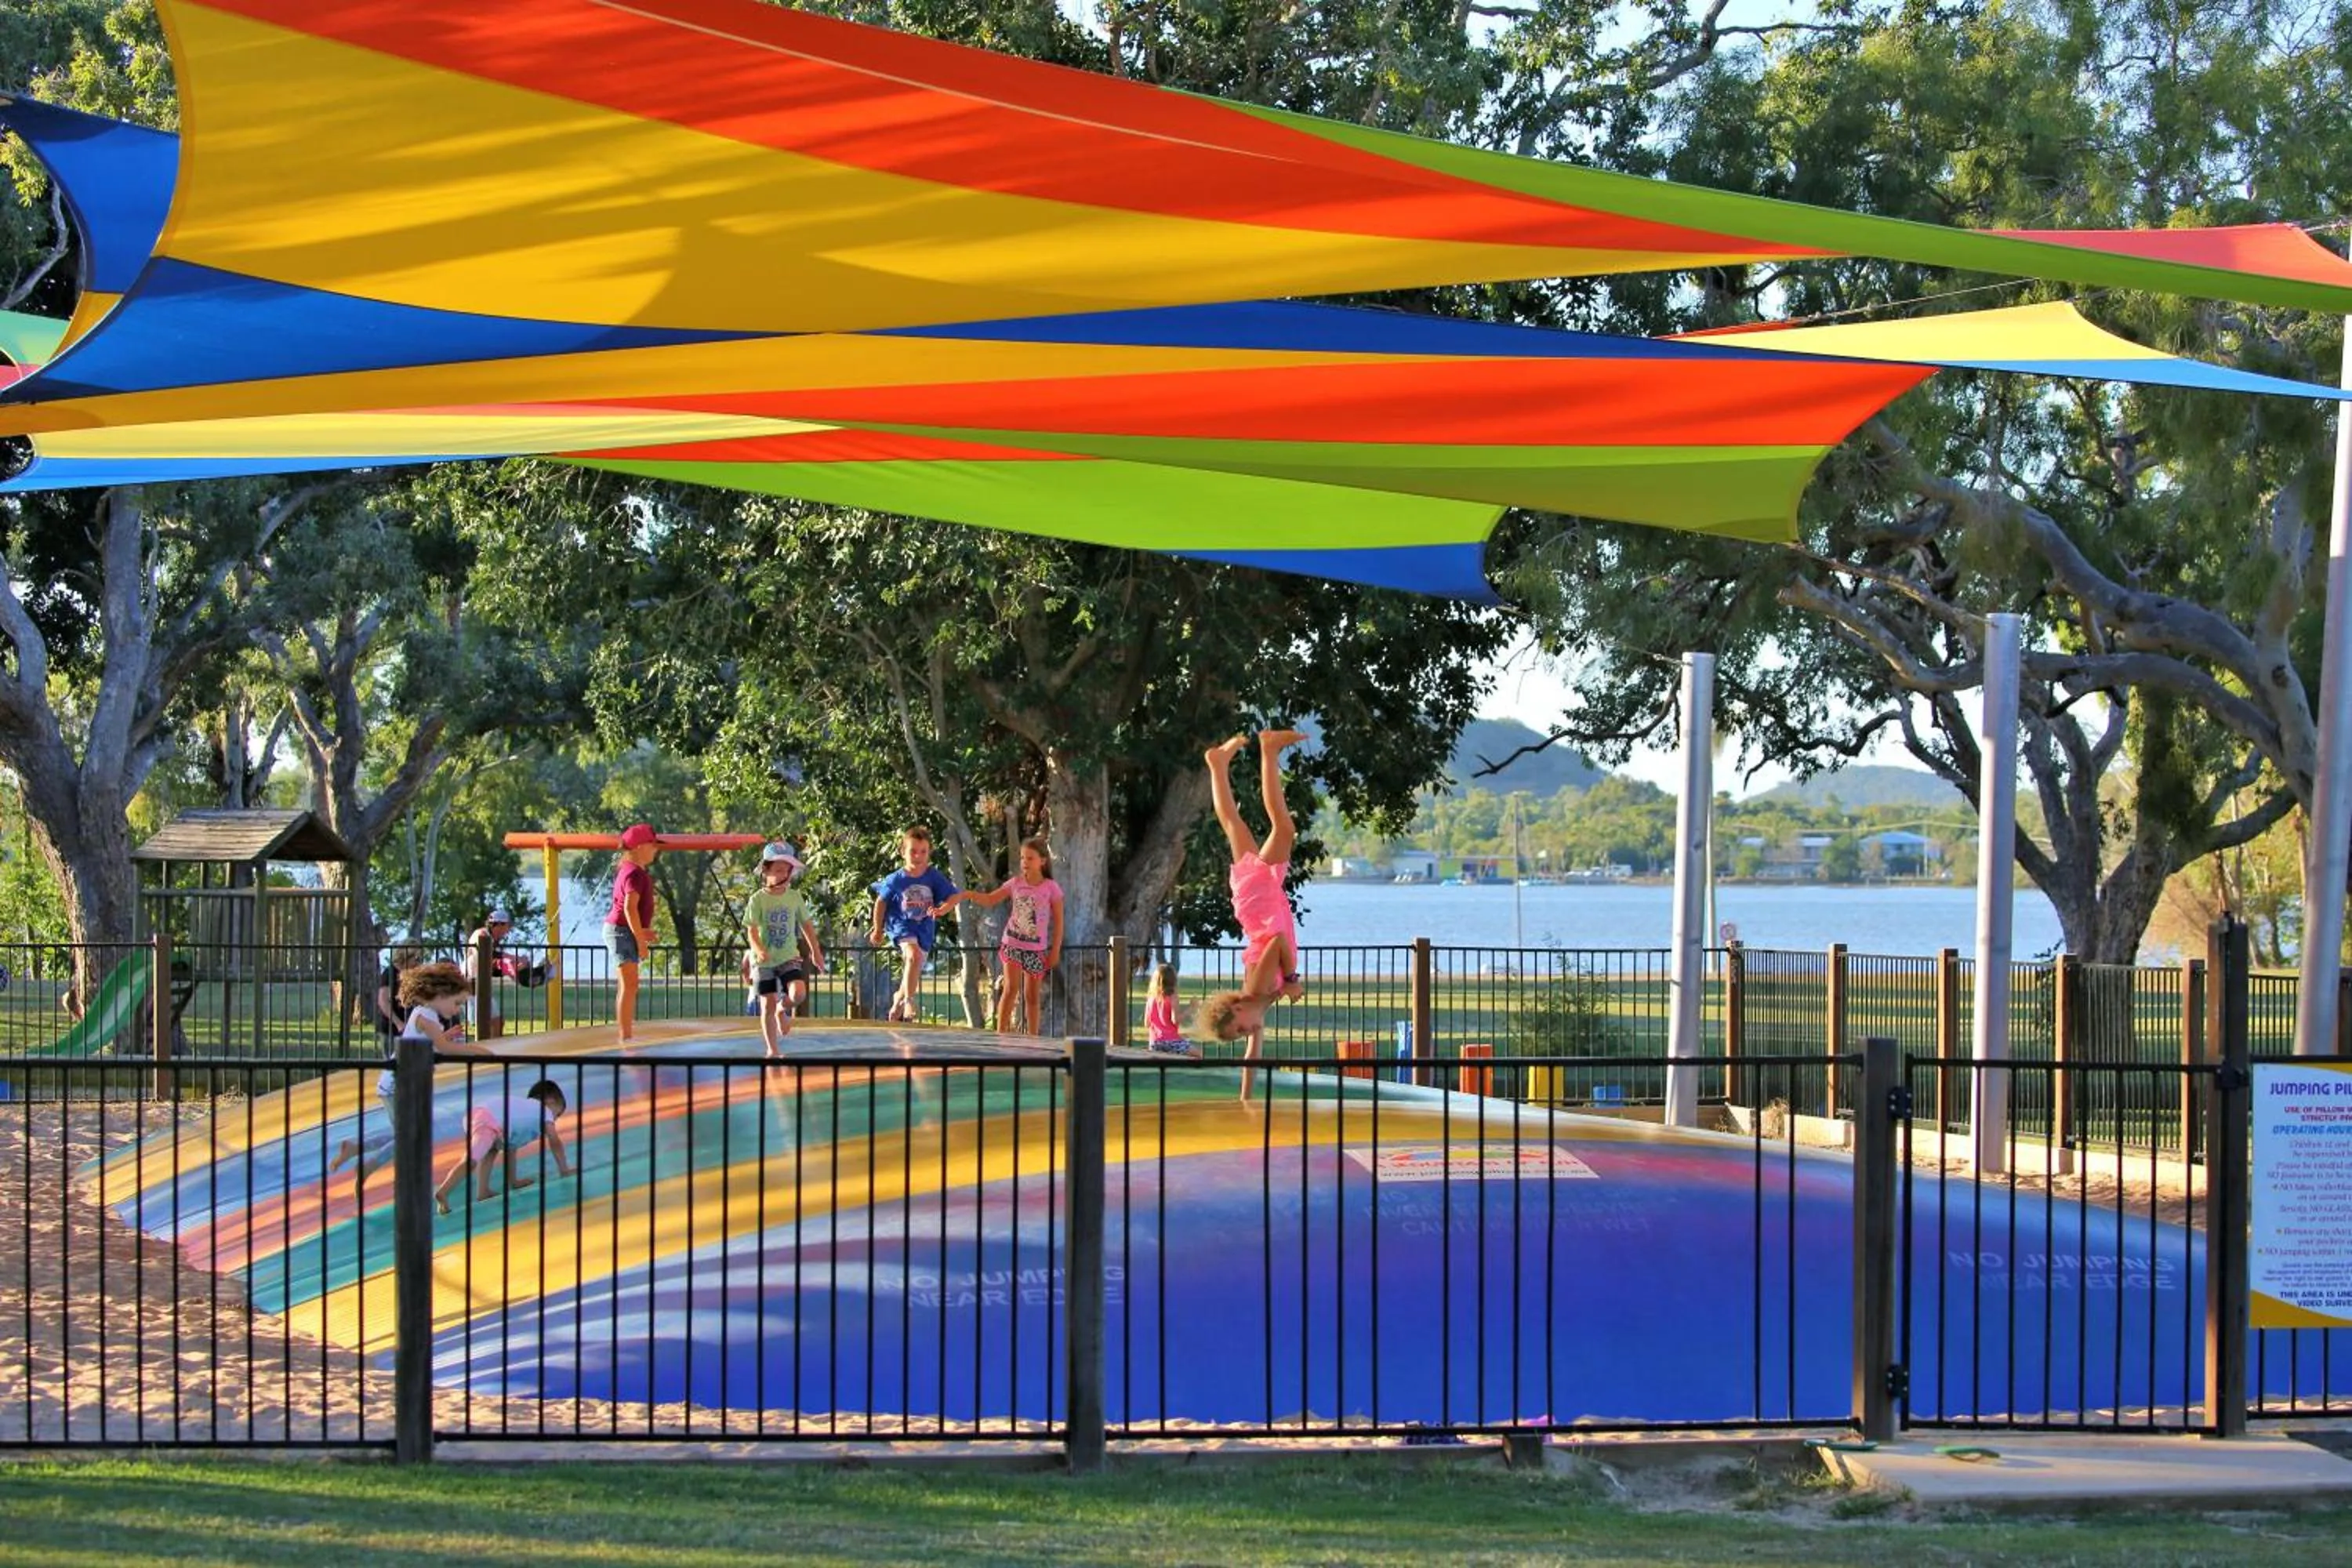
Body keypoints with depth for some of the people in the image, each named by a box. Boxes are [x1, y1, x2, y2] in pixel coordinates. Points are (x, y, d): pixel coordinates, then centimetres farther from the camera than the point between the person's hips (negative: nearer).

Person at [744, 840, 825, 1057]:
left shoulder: (795, 897, 2)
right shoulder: (757, 899, -8)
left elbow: (806, 925, 12)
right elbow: (752, 929, -13)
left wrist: (816, 952, 16)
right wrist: (759, 950, -32)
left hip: (788, 956, 2)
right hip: (764, 960, -2)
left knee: (799, 993, -21)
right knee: (768, 1004, 0)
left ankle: (783, 1009, 14)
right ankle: (773, 1049, 10)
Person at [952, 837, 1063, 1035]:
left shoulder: (1051, 888, -7)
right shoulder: (1015, 883, 0)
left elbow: (1058, 921, -2)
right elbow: (990, 899, 6)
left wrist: (1055, 950, -3)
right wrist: (965, 895, -9)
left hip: (1036, 949, -1)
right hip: (1012, 944, 1)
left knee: (1032, 996, 8)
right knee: (1011, 988, -13)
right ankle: (1001, 1033, -12)